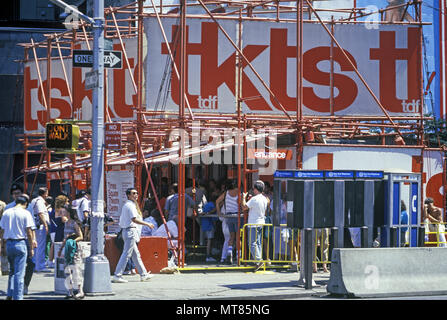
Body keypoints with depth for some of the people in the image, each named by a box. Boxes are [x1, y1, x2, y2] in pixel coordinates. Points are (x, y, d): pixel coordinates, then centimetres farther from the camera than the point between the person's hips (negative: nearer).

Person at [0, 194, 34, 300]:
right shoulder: (25, 213, -7)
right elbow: (29, 232, -8)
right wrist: (31, 248, -1)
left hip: (9, 243, 4)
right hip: (20, 243, -4)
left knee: (12, 270, 20)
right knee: (19, 273, -1)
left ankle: (9, 295, 16)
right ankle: (17, 297, -2)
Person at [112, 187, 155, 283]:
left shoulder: (126, 205, 18)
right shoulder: (130, 205, -13)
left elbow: (122, 220, 21)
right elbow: (134, 219, -22)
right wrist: (147, 224, -16)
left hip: (125, 230, 11)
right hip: (131, 230, -11)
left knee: (136, 254, 15)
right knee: (126, 254, -10)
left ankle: (143, 274, 21)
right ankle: (117, 275, -13)